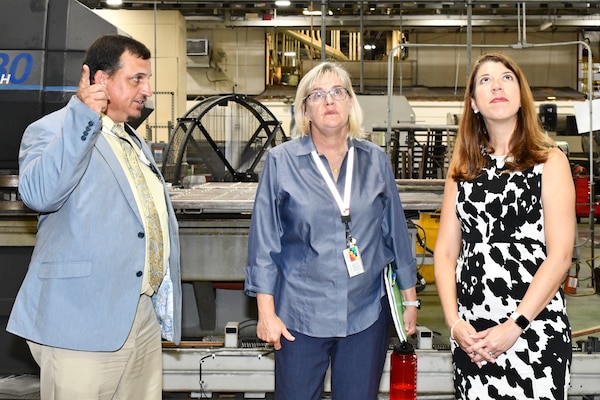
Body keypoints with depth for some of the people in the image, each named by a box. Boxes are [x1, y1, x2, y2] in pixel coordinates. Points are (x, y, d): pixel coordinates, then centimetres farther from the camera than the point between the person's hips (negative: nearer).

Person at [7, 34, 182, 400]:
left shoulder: (137, 145, 21)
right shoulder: (52, 131, -4)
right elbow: (40, 194, -25)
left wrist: (165, 304, 21)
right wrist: (83, 115, -25)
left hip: (146, 319, 7)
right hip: (84, 321, -7)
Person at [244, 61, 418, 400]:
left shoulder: (376, 160, 4)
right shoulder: (282, 161, -3)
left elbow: (396, 232, 10)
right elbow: (264, 241, -2)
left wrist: (410, 299, 12)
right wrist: (266, 312, -5)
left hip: (367, 312, 2)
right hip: (301, 312, -2)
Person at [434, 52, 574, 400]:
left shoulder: (550, 161, 0)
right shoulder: (463, 168, 11)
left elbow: (560, 254, -8)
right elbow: (446, 251, 7)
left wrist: (514, 326, -15)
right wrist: (454, 322, -6)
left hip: (534, 328, -3)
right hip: (471, 333, 3)